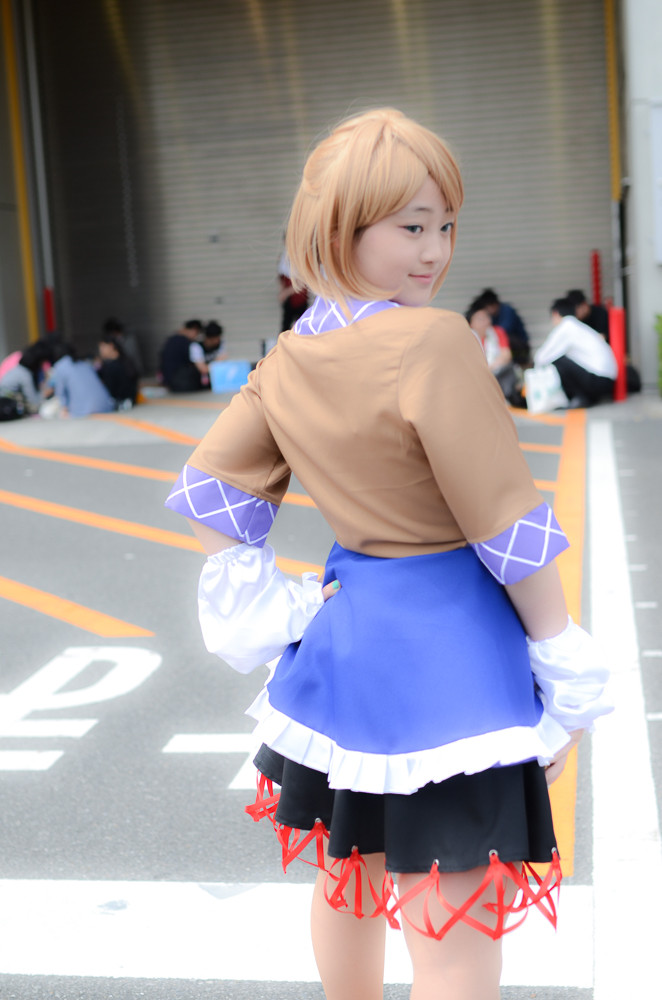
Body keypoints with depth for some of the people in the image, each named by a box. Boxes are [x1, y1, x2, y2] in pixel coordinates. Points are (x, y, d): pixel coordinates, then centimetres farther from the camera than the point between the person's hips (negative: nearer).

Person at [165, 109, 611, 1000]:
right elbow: (507, 526, -18)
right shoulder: (434, 341, -21)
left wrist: (266, 605, 5)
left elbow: (209, 490, 7)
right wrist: (568, 674, -8)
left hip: (342, 631, 8)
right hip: (447, 654, -8)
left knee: (348, 879, 27)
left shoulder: (286, 361, 0)